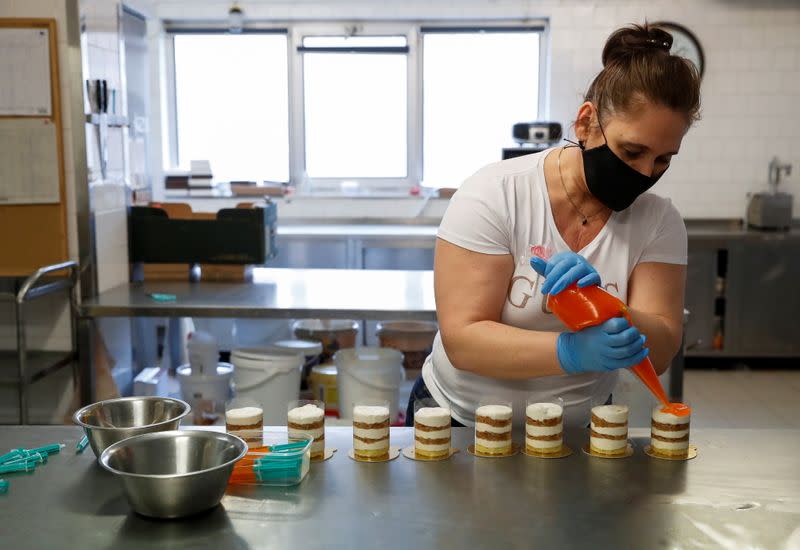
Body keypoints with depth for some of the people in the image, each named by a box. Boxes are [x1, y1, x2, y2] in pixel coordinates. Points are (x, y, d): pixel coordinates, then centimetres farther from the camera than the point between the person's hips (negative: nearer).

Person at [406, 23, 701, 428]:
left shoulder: (659, 221, -4)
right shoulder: (493, 195, -15)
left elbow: (659, 353, -9)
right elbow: (462, 341, -19)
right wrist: (573, 352, -33)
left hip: (577, 434, 3)